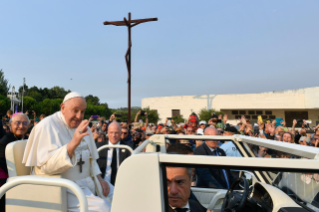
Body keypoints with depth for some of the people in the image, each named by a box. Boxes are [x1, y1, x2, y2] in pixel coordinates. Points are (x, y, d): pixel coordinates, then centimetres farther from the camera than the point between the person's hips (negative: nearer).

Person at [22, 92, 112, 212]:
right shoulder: (47, 126, -13)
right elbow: (47, 166, -23)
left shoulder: (82, 126, 9)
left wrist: (99, 179, 1)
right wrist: (73, 143, -36)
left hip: (87, 180, 8)